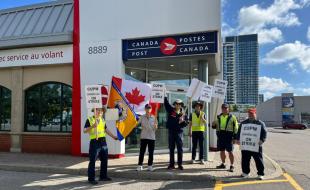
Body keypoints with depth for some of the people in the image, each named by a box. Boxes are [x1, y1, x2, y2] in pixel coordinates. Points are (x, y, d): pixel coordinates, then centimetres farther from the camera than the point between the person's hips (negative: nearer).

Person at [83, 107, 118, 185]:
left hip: (103, 142, 7)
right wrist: (92, 126, -25)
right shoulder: (89, 119, -5)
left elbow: (106, 130, 23)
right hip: (94, 142, -7)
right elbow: (84, 131, -11)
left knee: (104, 160, 12)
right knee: (92, 161, -2)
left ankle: (103, 176, 24)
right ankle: (91, 178, 7)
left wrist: (113, 136, 21)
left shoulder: (102, 120, 14)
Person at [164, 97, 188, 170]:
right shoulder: (170, 110, 3)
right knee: (171, 148, 7)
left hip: (179, 132, 0)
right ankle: (171, 164, 16)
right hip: (171, 131, 1)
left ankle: (180, 164, 12)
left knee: (180, 149, 3)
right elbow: (166, 103, 0)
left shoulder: (183, 114, 3)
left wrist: (183, 121, -16)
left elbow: (186, 123, 4)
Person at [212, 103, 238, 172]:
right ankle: (223, 164, 26)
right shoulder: (219, 117, 12)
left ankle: (232, 166, 9)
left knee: (230, 151, 0)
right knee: (222, 151, 12)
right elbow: (215, 127, 20)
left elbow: (236, 128, -2)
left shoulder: (232, 117, -1)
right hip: (220, 135, 5)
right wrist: (214, 125, -4)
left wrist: (235, 138, -7)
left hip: (229, 136, -5)